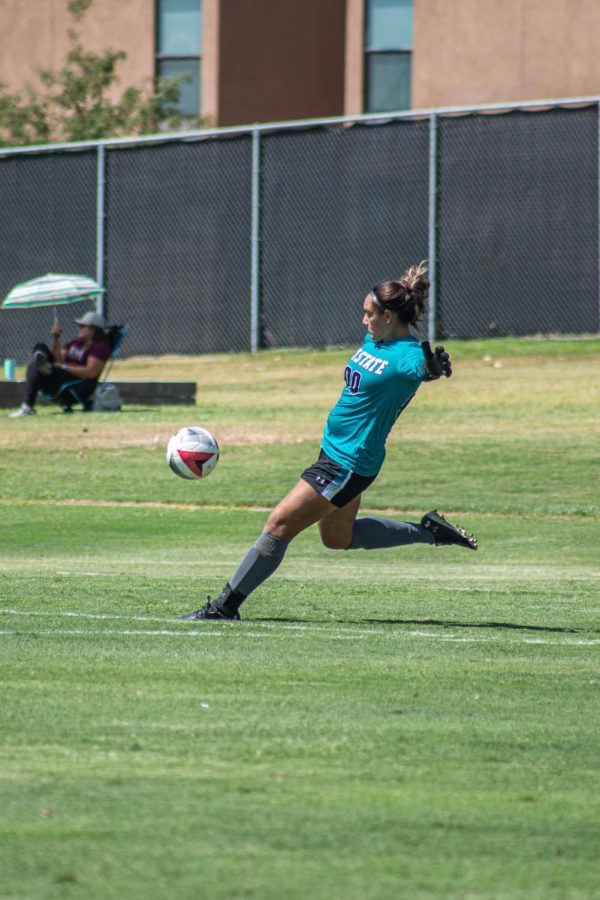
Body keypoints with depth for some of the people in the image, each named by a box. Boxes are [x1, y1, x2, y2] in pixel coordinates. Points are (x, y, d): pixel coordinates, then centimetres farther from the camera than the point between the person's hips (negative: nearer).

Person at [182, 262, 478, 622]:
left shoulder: (409, 358, -22)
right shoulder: (373, 341, 5)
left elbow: (421, 371, -41)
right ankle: (427, 531, 32)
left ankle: (227, 604, -1)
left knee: (280, 523, -8)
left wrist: (435, 370, -55)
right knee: (339, 537, 25)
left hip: (350, 463, -10)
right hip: (335, 449, 10)